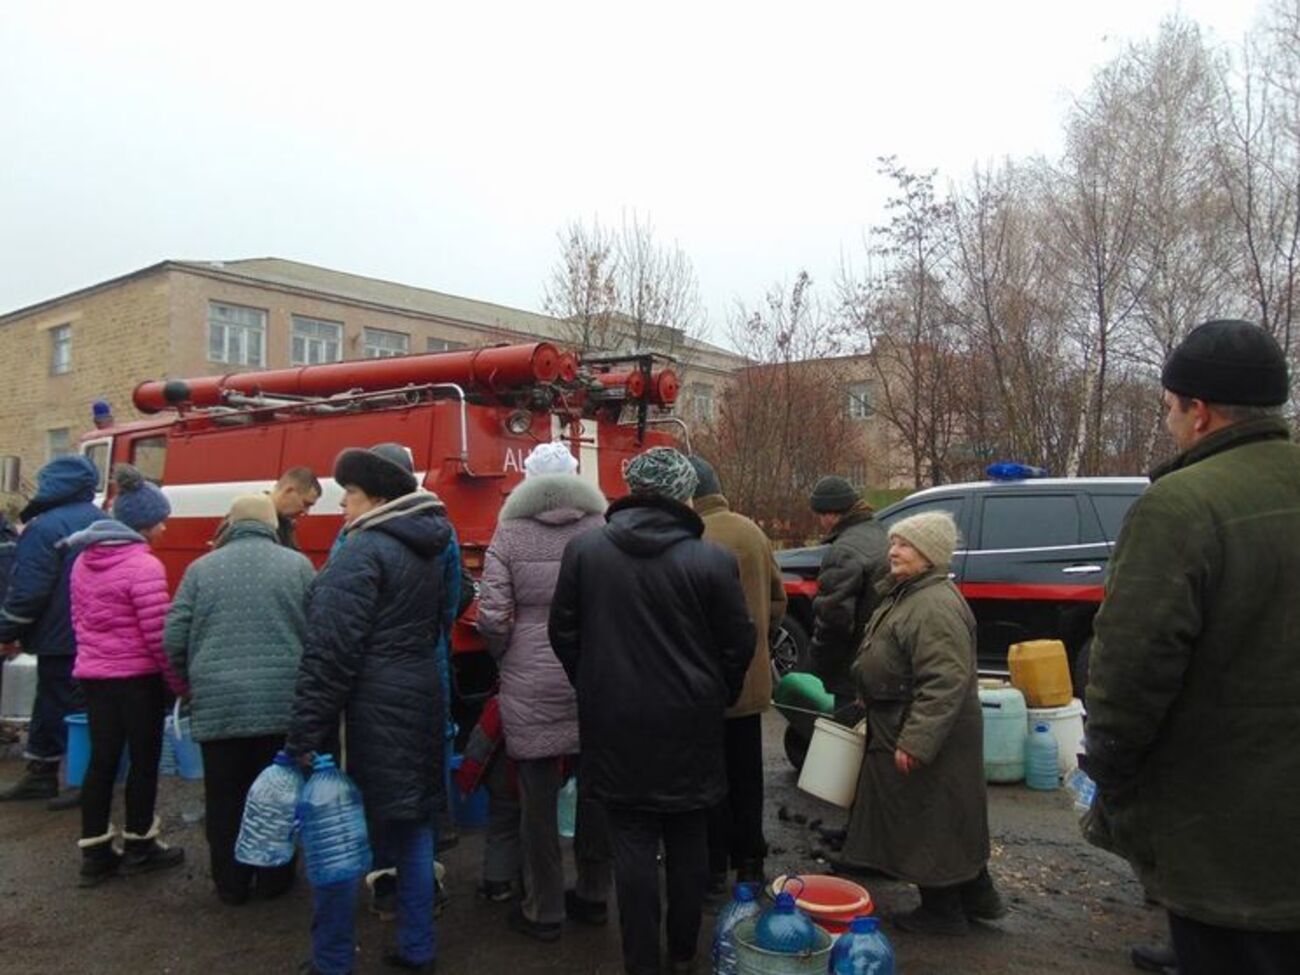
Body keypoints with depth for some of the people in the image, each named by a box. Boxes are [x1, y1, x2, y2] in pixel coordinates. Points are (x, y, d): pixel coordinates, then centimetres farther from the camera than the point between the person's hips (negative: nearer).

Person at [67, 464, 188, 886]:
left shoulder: (84, 560, 7)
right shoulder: (143, 565, -18)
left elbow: (79, 619, 14)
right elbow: (158, 636, -19)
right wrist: (182, 683, -10)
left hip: (94, 674, 7)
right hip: (137, 678, -7)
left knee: (102, 761, 13)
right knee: (144, 760, 8)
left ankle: (95, 854, 18)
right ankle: (139, 848, 20)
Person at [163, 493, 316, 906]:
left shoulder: (201, 568, 4)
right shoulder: (297, 565, 0)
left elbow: (174, 639, 4)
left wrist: (195, 684, 21)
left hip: (217, 708, 1)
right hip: (283, 705, -1)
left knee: (225, 801, 13)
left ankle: (230, 883, 24)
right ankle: (274, 878, 24)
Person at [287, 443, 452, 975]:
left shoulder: (363, 549, -15)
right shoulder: (424, 551, 12)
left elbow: (332, 649, -20)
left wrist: (305, 732, -18)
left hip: (367, 711, -8)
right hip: (419, 705, 9)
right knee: (409, 827, 16)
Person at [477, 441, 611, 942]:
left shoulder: (510, 534, -3)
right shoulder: (601, 527, 0)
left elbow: (491, 615, -8)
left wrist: (506, 657, 10)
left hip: (531, 684, -2)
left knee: (539, 797, 9)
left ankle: (543, 911, 21)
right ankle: (593, 896, 31)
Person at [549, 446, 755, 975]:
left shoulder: (583, 550, -6)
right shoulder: (713, 560, -11)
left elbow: (563, 633, 1)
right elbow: (739, 644, -5)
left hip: (616, 722, 0)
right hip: (689, 722, 0)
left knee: (633, 845, 9)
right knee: (688, 843, 16)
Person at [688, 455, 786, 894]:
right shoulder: (752, 532, 2)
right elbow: (777, 602, 9)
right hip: (752, 679, 7)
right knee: (746, 775, 18)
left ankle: (713, 867, 18)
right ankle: (749, 861, 30)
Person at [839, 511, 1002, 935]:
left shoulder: (935, 604, -23)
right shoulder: (906, 595, 12)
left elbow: (944, 682, -30)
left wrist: (915, 741, -30)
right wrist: (868, 701, 26)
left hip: (923, 739, -11)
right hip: (899, 730, 11)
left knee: (929, 821, 4)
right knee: (949, 821, 20)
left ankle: (942, 911, 20)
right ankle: (977, 897, 34)